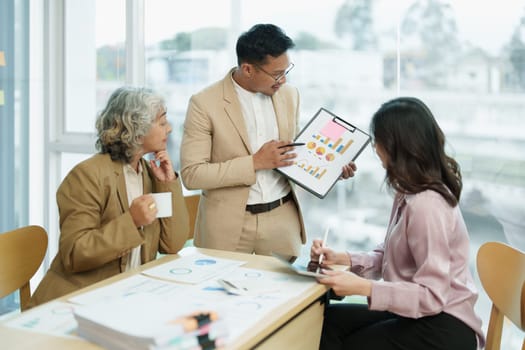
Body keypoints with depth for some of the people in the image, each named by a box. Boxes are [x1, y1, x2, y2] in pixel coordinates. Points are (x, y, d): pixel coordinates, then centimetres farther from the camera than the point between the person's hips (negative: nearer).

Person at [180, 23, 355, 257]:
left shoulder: (289, 95, 4)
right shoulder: (204, 104, -11)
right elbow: (191, 174, -15)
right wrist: (255, 162, -19)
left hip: (283, 220, 4)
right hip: (228, 224, -3)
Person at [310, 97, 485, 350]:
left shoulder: (426, 205, -24)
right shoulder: (409, 194, 7)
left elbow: (432, 295, -25)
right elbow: (388, 257, 13)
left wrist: (363, 287, -29)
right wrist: (342, 259, -1)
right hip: (422, 318, 9)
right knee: (328, 319, -2)